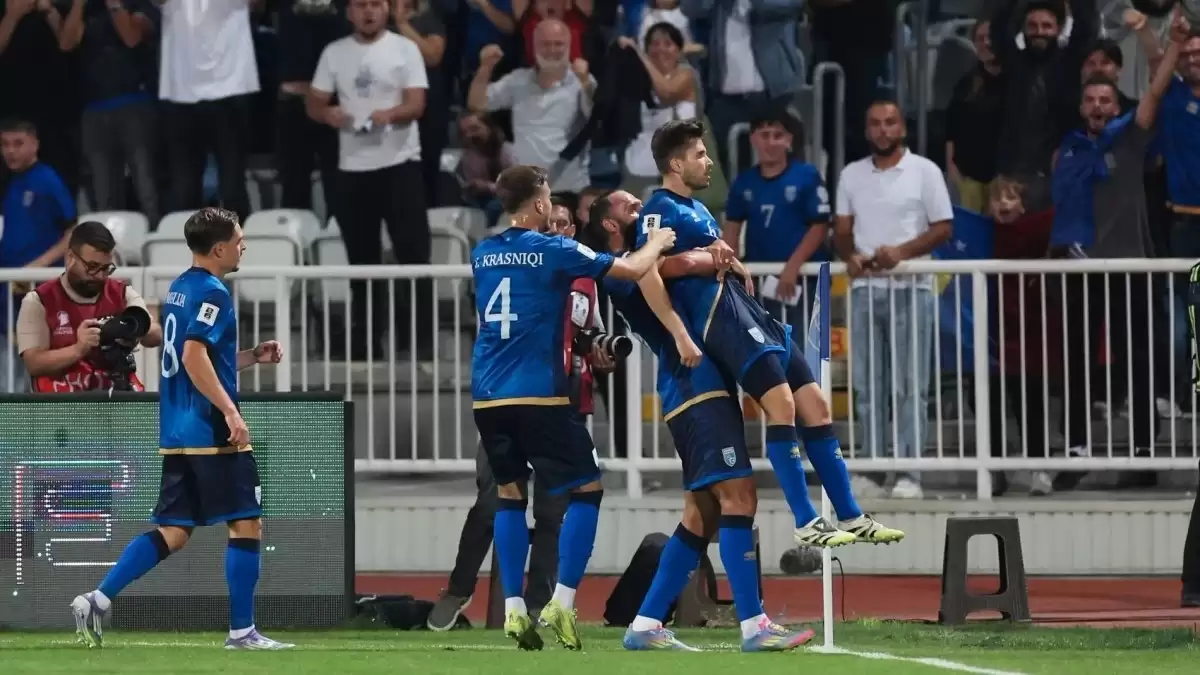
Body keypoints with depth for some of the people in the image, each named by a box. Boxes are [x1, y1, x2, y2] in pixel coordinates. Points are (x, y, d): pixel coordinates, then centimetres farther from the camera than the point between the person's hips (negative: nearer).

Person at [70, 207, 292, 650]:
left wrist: (254, 357, 20)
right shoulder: (212, 292, -11)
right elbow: (194, 356, -23)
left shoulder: (179, 289, 17)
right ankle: (242, 631, 0)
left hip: (177, 434, 9)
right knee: (247, 523, -1)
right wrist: (231, 411, -25)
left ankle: (97, 601, -1)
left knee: (173, 531, 9)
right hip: (211, 432, -9)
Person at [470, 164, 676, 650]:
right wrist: (657, 242, 15)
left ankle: (513, 609, 5)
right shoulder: (552, 251, -6)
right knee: (587, 489, 5)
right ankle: (562, 602, -6)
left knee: (510, 494, 16)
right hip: (538, 393, -5)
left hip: (487, 396, 5)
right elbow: (632, 269, -4)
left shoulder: (482, 254, 11)